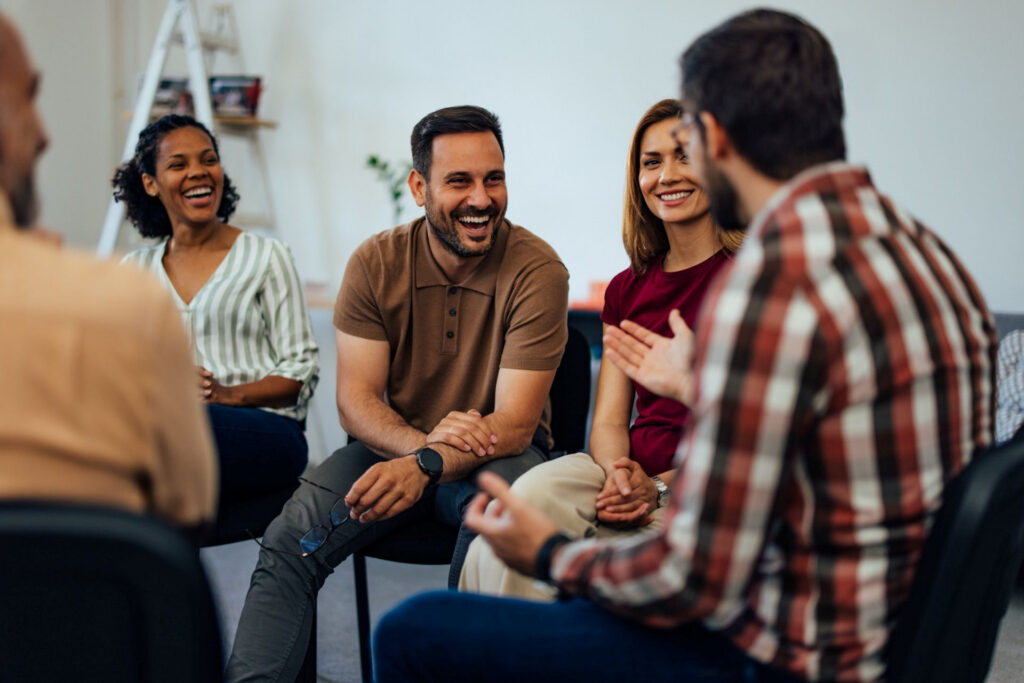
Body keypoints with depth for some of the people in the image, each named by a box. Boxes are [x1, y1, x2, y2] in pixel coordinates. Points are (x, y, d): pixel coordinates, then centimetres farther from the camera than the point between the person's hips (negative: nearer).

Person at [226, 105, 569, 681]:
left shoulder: (537, 271, -14)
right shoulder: (375, 264, -5)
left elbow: (514, 424, -18)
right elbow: (356, 401, -8)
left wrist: (425, 465, -37)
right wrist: (421, 442, -31)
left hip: (497, 456, -3)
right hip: (393, 446, 3)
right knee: (288, 543, -21)